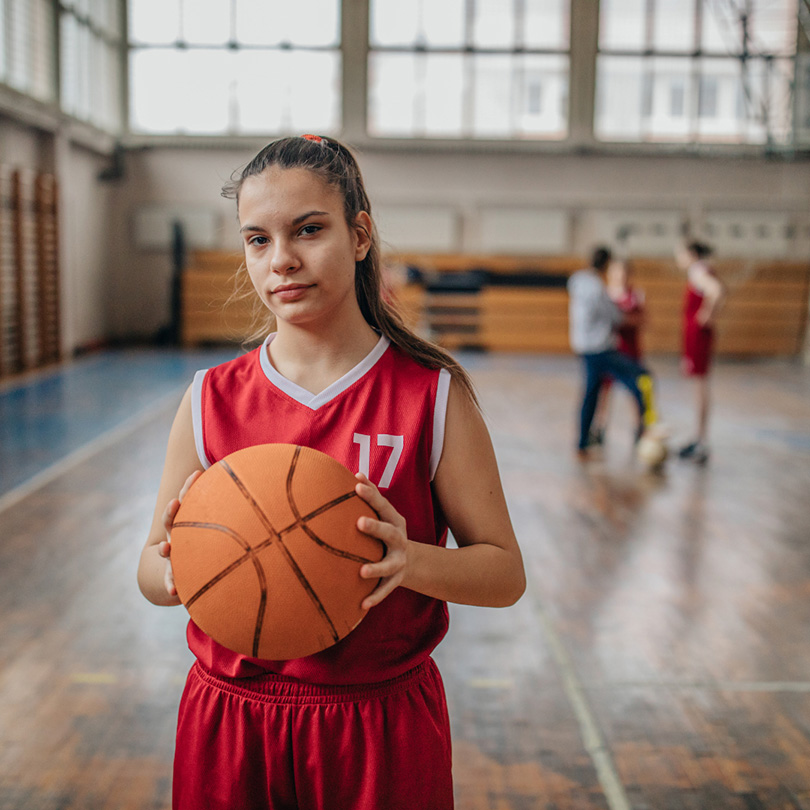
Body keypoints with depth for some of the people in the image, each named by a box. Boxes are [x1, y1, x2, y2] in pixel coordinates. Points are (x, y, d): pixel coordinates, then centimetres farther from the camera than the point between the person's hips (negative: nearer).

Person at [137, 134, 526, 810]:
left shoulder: (433, 394, -9)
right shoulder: (211, 400, -3)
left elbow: (506, 574, -7)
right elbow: (153, 569, 3)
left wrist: (410, 560, -26)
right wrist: (175, 572, -20)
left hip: (382, 732, -1)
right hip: (229, 727, 2)